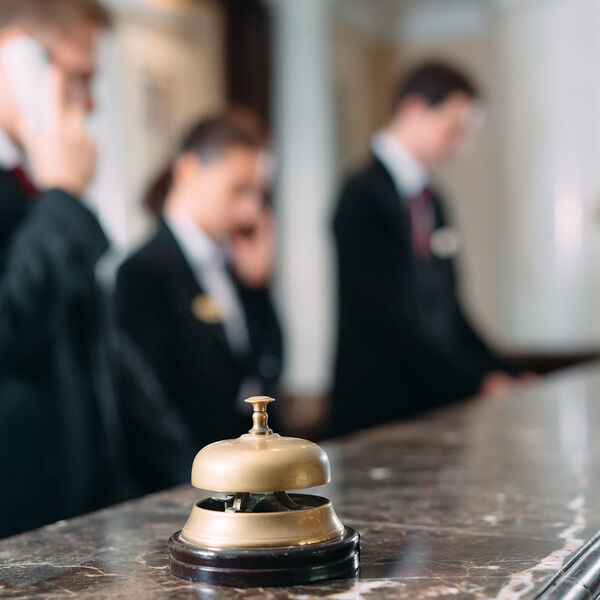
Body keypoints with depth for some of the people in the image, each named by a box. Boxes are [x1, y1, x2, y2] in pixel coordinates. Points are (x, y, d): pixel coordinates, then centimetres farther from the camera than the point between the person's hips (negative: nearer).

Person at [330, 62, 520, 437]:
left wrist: (505, 376, 7)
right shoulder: (364, 195, -11)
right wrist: (478, 382, -17)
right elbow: (385, 317, -18)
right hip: (380, 407, -7)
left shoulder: (432, 199, 15)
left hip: (440, 400, 7)